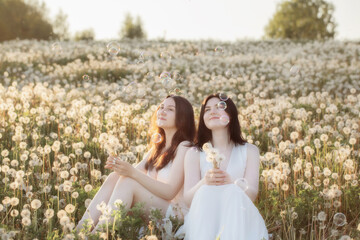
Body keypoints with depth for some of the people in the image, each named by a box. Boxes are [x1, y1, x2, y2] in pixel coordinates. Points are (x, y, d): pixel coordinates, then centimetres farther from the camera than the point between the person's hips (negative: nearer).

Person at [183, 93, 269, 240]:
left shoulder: (250, 151, 12)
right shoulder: (194, 153, 11)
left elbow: (251, 194, -4)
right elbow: (188, 199, -2)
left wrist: (231, 183, -27)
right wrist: (204, 182, -26)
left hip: (238, 218, 0)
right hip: (204, 220, 0)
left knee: (235, 193, -32)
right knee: (206, 192, -32)